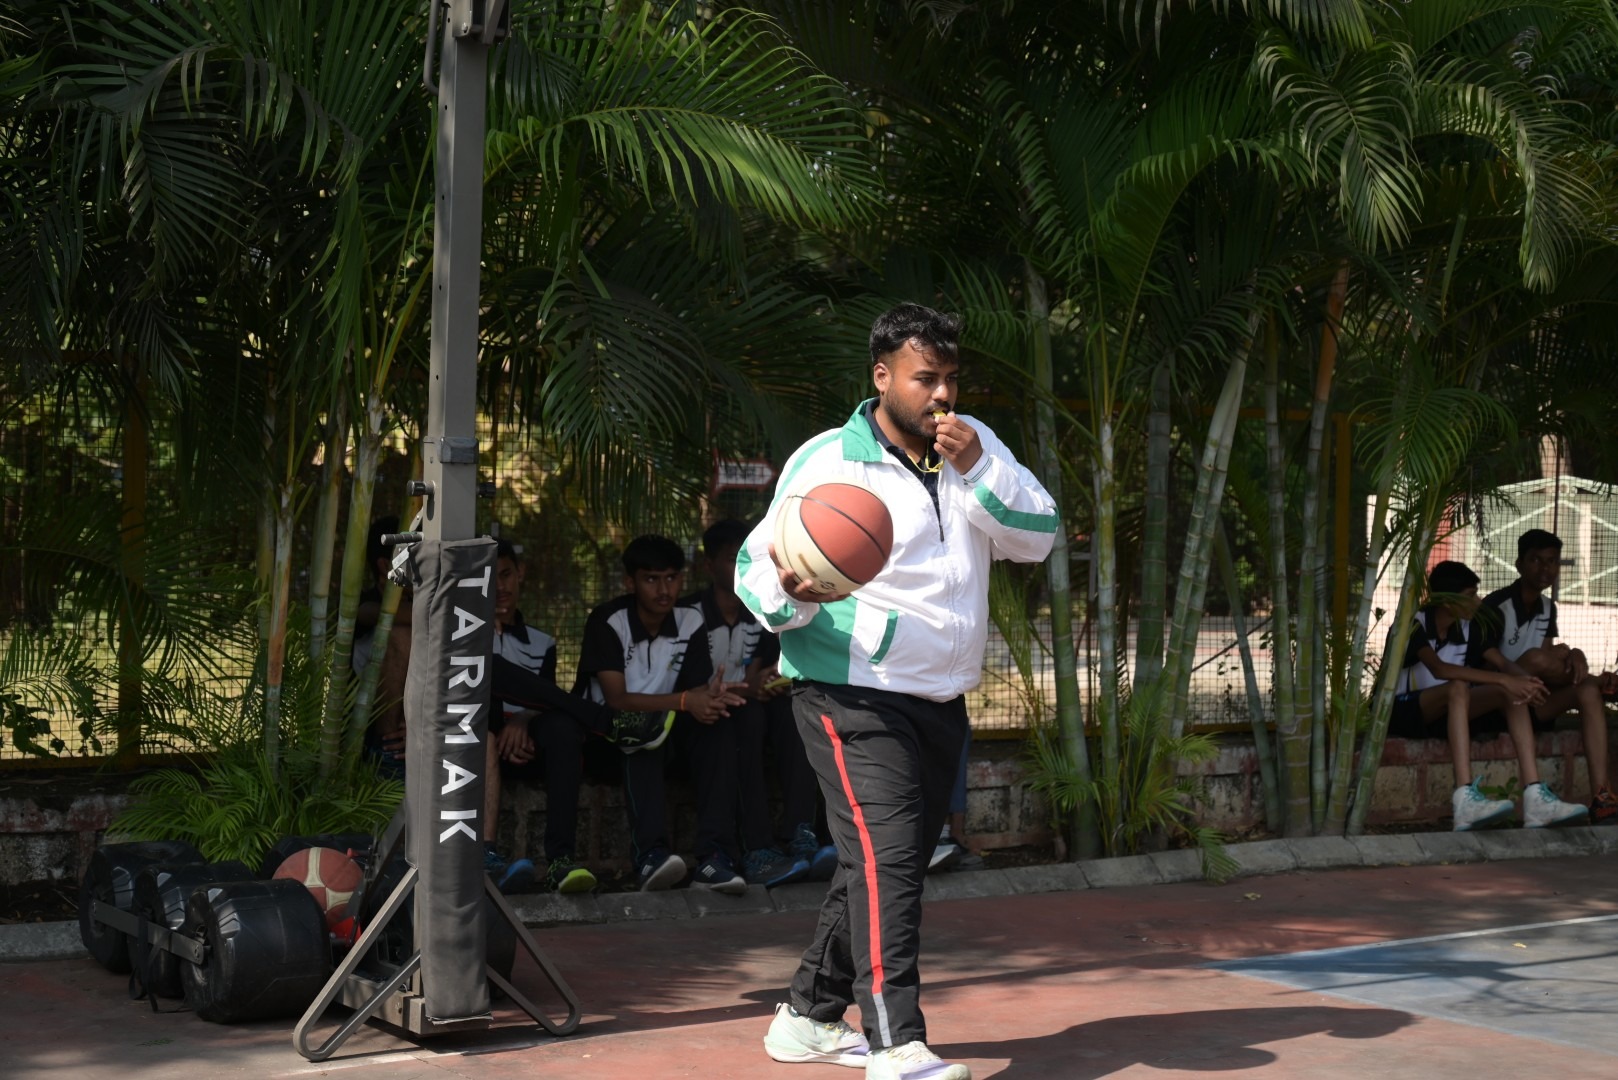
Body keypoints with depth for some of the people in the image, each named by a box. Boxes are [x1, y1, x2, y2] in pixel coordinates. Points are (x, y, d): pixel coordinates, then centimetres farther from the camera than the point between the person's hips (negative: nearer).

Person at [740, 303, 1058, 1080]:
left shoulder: (975, 445, 7)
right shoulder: (826, 461, -8)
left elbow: (1038, 537, -2)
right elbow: (755, 562, -6)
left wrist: (978, 470, -15)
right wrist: (788, 593, -28)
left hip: (940, 700, 7)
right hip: (853, 698, -7)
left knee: (890, 863, 14)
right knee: (885, 855, -20)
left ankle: (808, 1016, 28)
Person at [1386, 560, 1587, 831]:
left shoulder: (1469, 628, 4)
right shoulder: (1414, 625, -17)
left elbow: (1503, 664, -7)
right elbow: (1438, 668, -35)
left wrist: (1523, 680, -32)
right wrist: (1502, 679, -39)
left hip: (1445, 711, 7)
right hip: (1402, 711, -7)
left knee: (1513, 693, -15)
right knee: (1458, 687, -37)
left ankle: (1534, 798, -28)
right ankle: (1465, 800, -51)